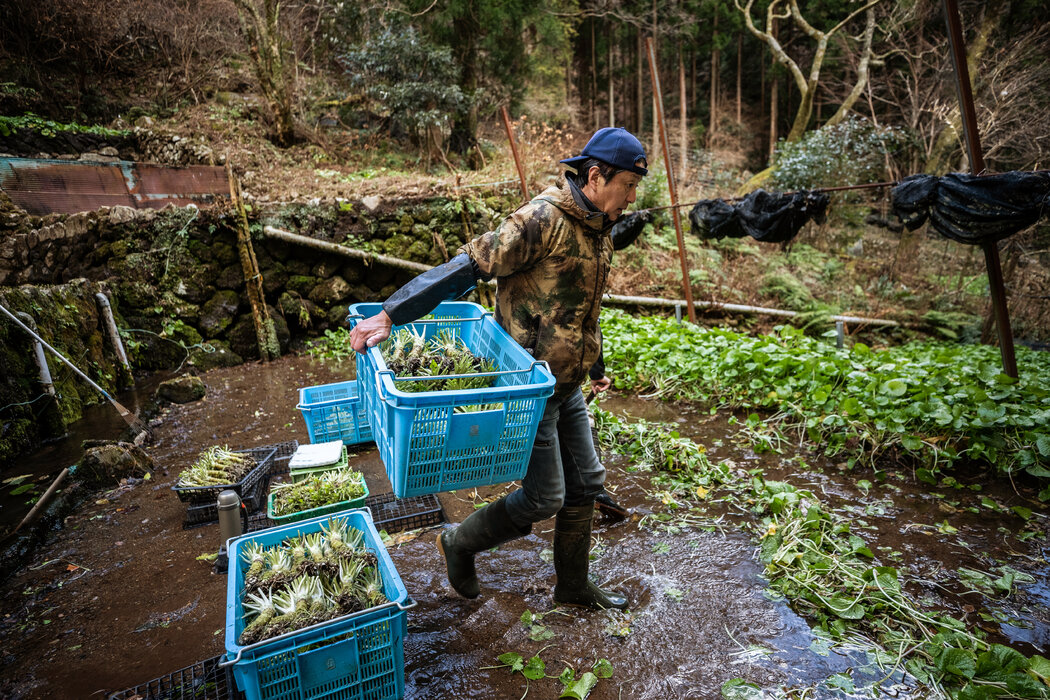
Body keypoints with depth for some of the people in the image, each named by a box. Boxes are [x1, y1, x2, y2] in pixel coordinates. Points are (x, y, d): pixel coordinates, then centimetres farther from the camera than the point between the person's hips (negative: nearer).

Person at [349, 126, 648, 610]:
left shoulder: (597, 229, 10)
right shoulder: (542, 220, -20)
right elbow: (468, 266, -25)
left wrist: (592, 364, 25)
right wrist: (389, 315, -27)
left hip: (566, 384, 9)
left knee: (585, 484, 15)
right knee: (544, 498, -1)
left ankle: (573, 586, 37)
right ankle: (460, 544, 27)